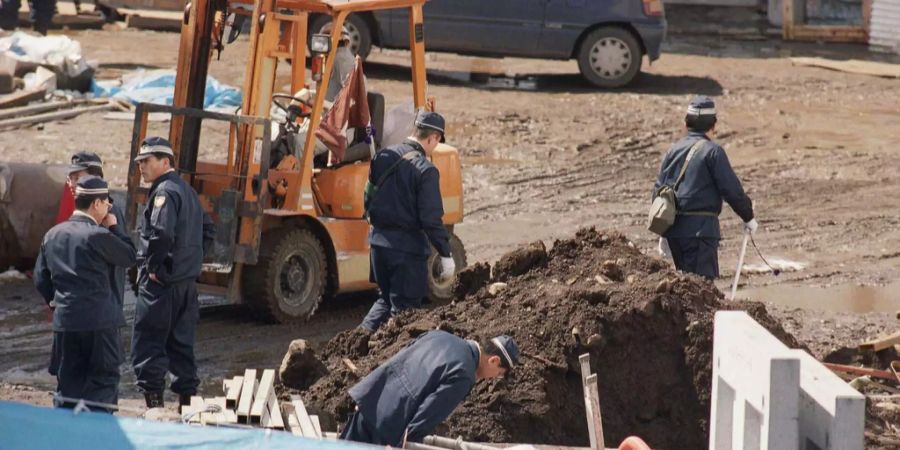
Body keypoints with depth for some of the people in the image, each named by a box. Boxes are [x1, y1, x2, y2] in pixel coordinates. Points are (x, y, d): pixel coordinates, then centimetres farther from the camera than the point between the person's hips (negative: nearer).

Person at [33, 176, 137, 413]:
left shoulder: (53, 235, 8)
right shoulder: (99, 235, -13)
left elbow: (40, 279, 12)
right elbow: (130, 257, -1)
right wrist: (115, 229, 7)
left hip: (64, 320, 5)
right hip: (99, 320, -5)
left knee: (68, 383, 11)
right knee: (104, 380, 3)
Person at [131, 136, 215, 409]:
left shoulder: (165, 192, -13)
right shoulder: (187, 191, 17)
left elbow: (161, 234, -28)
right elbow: (207, 230, 25)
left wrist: (153, 267, -17)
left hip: (161, 283, -9)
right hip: (187, 282, 9)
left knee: (147, 344, -6)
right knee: (181, 343, 14)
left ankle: (154, 402, -9)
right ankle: (187, 400, 17)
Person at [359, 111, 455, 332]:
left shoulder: (383, 156, 4)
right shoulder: (425, 171, -16)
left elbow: (367, 199, 12)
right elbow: (431, 220, -17)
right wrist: (446, 255, -11)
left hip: (378, 239, 7)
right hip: (408, 244, -7)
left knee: (386, 297, 21)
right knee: (405, 305, 4)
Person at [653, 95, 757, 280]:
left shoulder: (673, 151, 12)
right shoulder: (713, 151, -7)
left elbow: (658, 189, 15)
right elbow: (732, 190, -9)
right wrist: (748, 217, 6)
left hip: (673, 229, 7)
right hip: (701, 228, -7)